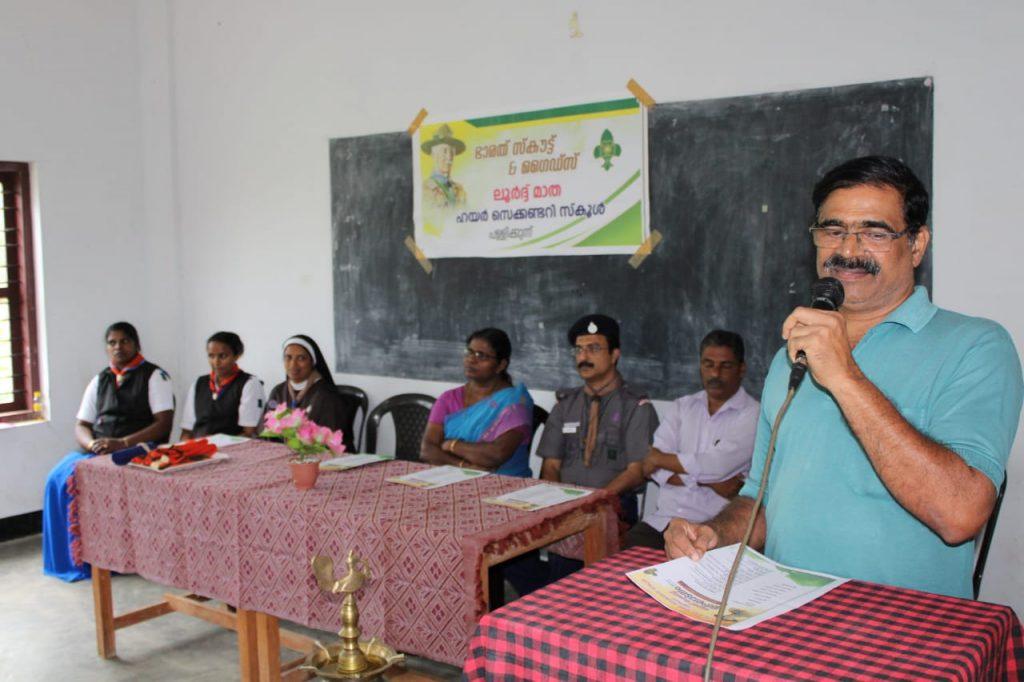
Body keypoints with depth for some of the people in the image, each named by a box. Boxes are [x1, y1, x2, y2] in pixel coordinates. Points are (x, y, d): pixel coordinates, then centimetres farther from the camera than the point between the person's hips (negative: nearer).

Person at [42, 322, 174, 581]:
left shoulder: (154, 376, 2)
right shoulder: (99, 380, 19)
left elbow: (163, 424, -8)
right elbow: (81, 426, 17)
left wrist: (122, 443, -18)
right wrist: (92, 444, -8)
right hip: (98, 451, 5)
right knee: (59, 478, -21)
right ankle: (72, 556, -11)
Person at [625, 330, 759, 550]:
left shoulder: (753, 415, -1)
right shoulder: (682, 406, 15)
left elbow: (715, 465, -12)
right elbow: (655, 468, 4)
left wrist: (660, 459, 1)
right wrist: (706, 481, -9)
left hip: (712, 529, -4)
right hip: (663, 519, 4)